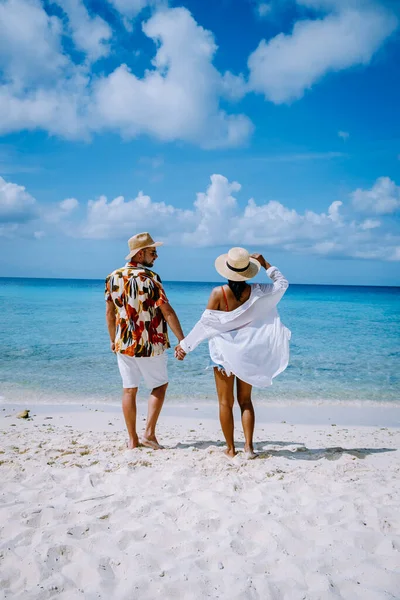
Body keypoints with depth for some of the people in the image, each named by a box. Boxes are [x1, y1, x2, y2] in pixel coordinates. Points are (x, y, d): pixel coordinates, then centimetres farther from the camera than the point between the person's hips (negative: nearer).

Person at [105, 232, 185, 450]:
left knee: (129, 390, 11)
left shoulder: (113, 277, 2)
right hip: (150, 344, -4)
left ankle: (132, 439, 16)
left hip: (124, 343, 5)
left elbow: (109, 313, 8)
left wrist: (113, 340, 20)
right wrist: (182, 340, -14)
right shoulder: (149, 278, -14)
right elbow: (167, 312, -17)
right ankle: (149, 432, 7)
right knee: (160, 385, 14)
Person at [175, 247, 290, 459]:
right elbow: (282, 283, 6)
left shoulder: (218, 293, -15)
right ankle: (249, 446, 8)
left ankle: (230, 448, 15)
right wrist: (266, 265, 9)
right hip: (248, 353, 2)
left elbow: (205, 323, -12)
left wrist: (185, 344, -2)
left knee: (225, 402, 10)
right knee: (245, 400, 15)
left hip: (224, 351, -2)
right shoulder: (256, 292, -9)